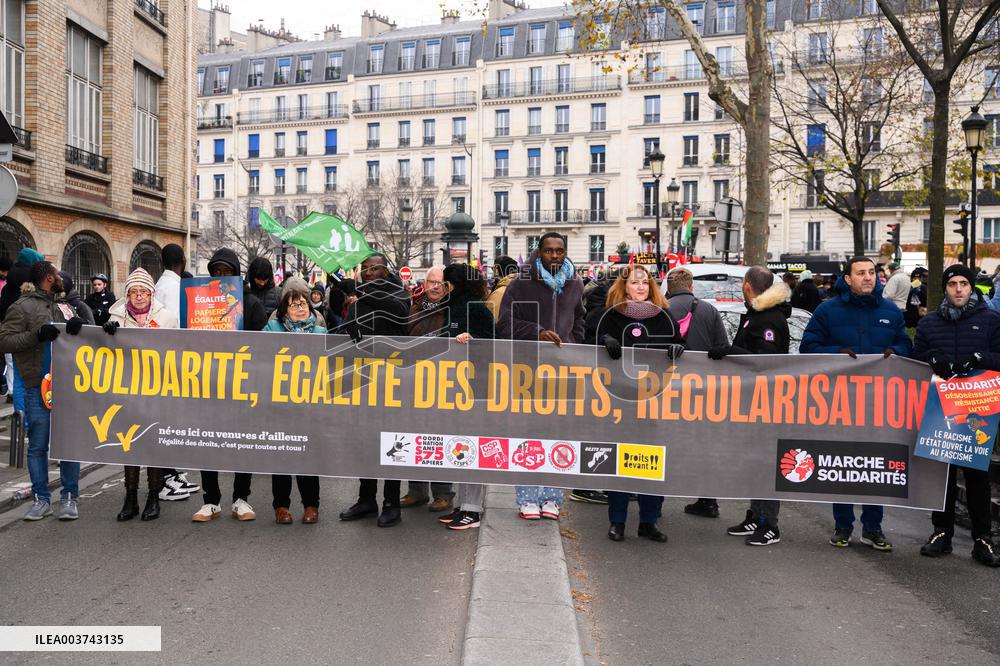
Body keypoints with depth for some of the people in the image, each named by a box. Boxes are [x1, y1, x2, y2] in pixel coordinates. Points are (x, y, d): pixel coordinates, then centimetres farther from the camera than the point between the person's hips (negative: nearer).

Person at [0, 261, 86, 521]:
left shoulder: (63, 305, 16)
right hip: (37, 387, -4)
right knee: (38, 445, 3)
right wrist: (37, 334, -17)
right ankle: (41, 499, 13)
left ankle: (70, 497, 12)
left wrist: (79, 324, -5)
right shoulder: (22, 306, 1)